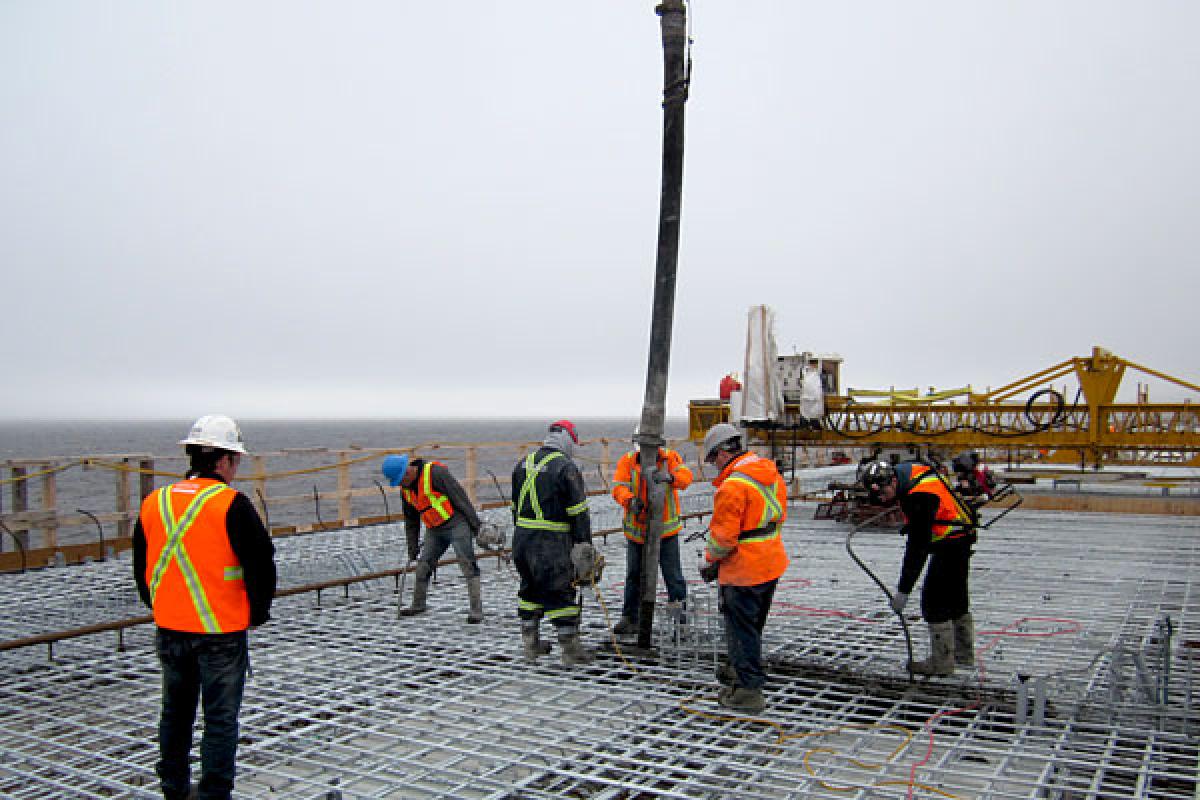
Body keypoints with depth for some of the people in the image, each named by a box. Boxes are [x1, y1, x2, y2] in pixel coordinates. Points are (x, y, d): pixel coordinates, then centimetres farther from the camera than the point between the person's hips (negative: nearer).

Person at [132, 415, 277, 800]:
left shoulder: (154, 502, 3)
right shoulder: (231, 505, -16)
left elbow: (141, 567, 12)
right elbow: (262, 564, -15)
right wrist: (257, 613, 0)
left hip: (169, 629, 6)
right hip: (222, 631, -6)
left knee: (176, 711, 21)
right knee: (221, 716, 6)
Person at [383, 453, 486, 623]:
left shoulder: (435, 472, -20)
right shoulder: (406, 489, 6)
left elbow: (459, 495, -19)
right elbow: (410, 520, 17)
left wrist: (475, 524, -18)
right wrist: (412, 548, 20)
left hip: (456, 523, -8)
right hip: (435, 530, 8)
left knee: (468, 565, -11)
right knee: (423, 566, 10)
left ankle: (476, 611, -10)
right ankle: (418, 604, 29)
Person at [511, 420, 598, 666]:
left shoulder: (523, 463, 11)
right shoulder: (566, 467, -11)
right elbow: (579, 510, -12)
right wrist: (584, 543, -7)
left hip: (522, 538, 7)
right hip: (552, 541, -7)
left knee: (530, 588, 19)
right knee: (563, 592, 1)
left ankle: (531, 643, 26)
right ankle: (570, 648, 5)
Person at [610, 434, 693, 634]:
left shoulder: (670, 457, -4)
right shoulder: (627, 460, -3)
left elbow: (686, 476, -21)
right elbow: (618, 487, -15)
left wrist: (670, 477, -44)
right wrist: (630, 500, -37)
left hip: (666, 528, -2)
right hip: (636, 530, 2)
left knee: (672, 571, -3)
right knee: (634, 575, 13)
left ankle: (679, 603, 14)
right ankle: (629, 618, 25)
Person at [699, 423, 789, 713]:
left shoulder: (733, 485, -23)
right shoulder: (773, 475, 5)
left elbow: (724, 535, -21)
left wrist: (710, 561, -4)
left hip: (743, 570, -9)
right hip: (772, 564, 9)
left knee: (741, 627, 3)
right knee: (753, 624, 23)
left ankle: (749, 690, 9)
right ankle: (738, 669, 40)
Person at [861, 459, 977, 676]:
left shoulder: (920, 497, -33)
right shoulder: (904, 469, -6)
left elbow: (917, 549, -32)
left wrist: (903, 590, -29)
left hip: (952, 543, -10)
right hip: (960, 538, 10)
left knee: (934, 600, -8)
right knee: (956, 597, 19)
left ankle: (942, 662, -1)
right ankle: (964, 654, 32)